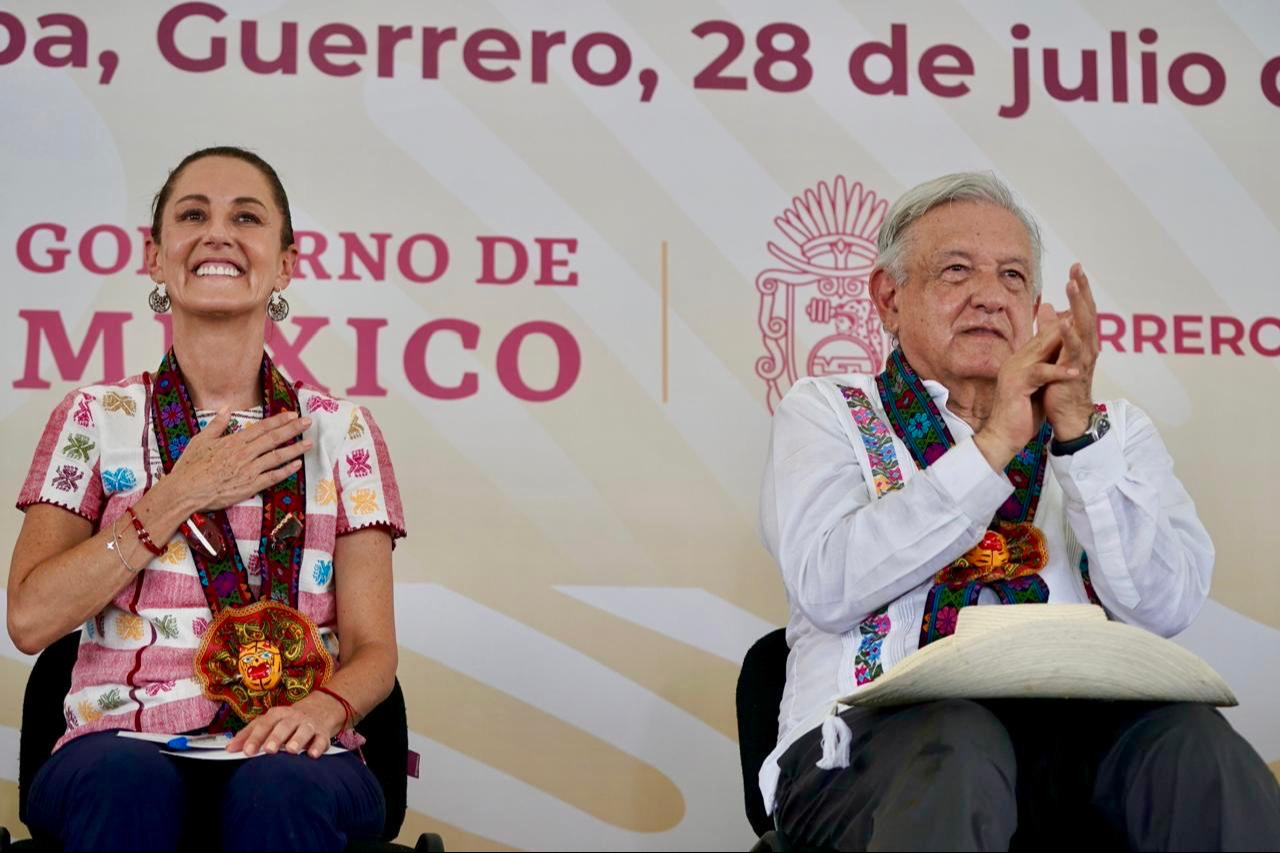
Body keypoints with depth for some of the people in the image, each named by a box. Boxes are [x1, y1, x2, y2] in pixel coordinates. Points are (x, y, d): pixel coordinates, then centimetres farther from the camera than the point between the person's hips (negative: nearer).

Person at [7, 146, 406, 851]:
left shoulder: (339, 431, 10)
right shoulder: (96, 419, 10)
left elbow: (372, 647, 5)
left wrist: (325, 707, -18)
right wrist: (179, 496, -5)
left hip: (287, 750, 0)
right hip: (121, 742, 0)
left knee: (282, 788, -36)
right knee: (129, 781, -36)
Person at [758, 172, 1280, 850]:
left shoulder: (1111, 427, 20)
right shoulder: (827, 412, 14)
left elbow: (1166, 604, 2)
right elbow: (826, 588, -7)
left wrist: (1078, 432, -7)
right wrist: (993, 443, -9)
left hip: (1075, 725, 4)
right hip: (881, 732, -3)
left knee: (1187, 733, -29)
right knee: (956, 741, -37)